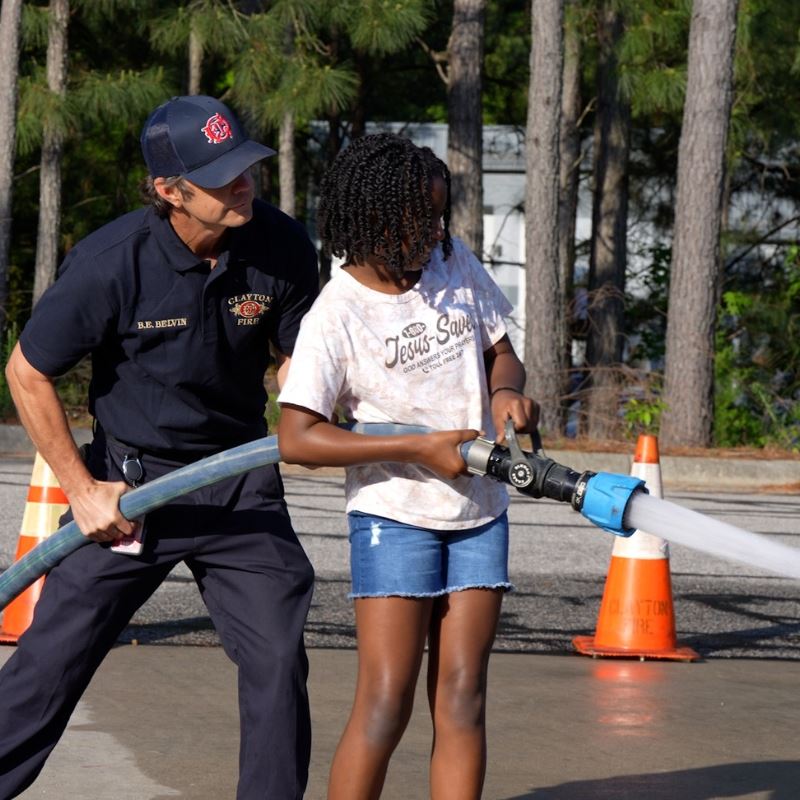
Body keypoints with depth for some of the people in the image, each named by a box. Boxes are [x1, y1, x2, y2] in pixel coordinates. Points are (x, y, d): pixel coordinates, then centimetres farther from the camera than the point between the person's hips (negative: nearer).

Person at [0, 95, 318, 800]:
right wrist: (82, 490, -9)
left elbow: (298, 358, 2)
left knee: (278, 656, -3)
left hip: (240, 480, 3)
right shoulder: (110, 262, -21)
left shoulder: (282, 247, -12)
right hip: (130, 479, -2)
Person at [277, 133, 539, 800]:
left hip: (480, 512, 5)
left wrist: (506, 392, -10)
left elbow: (501, 352, 15)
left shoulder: (454, 263, 3)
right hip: (395, 516, -5)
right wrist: (420, 448, -20)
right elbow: (296, 438, -19)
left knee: (462, 701, 2)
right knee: (386, 703, -10)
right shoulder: (336, 314, -14)